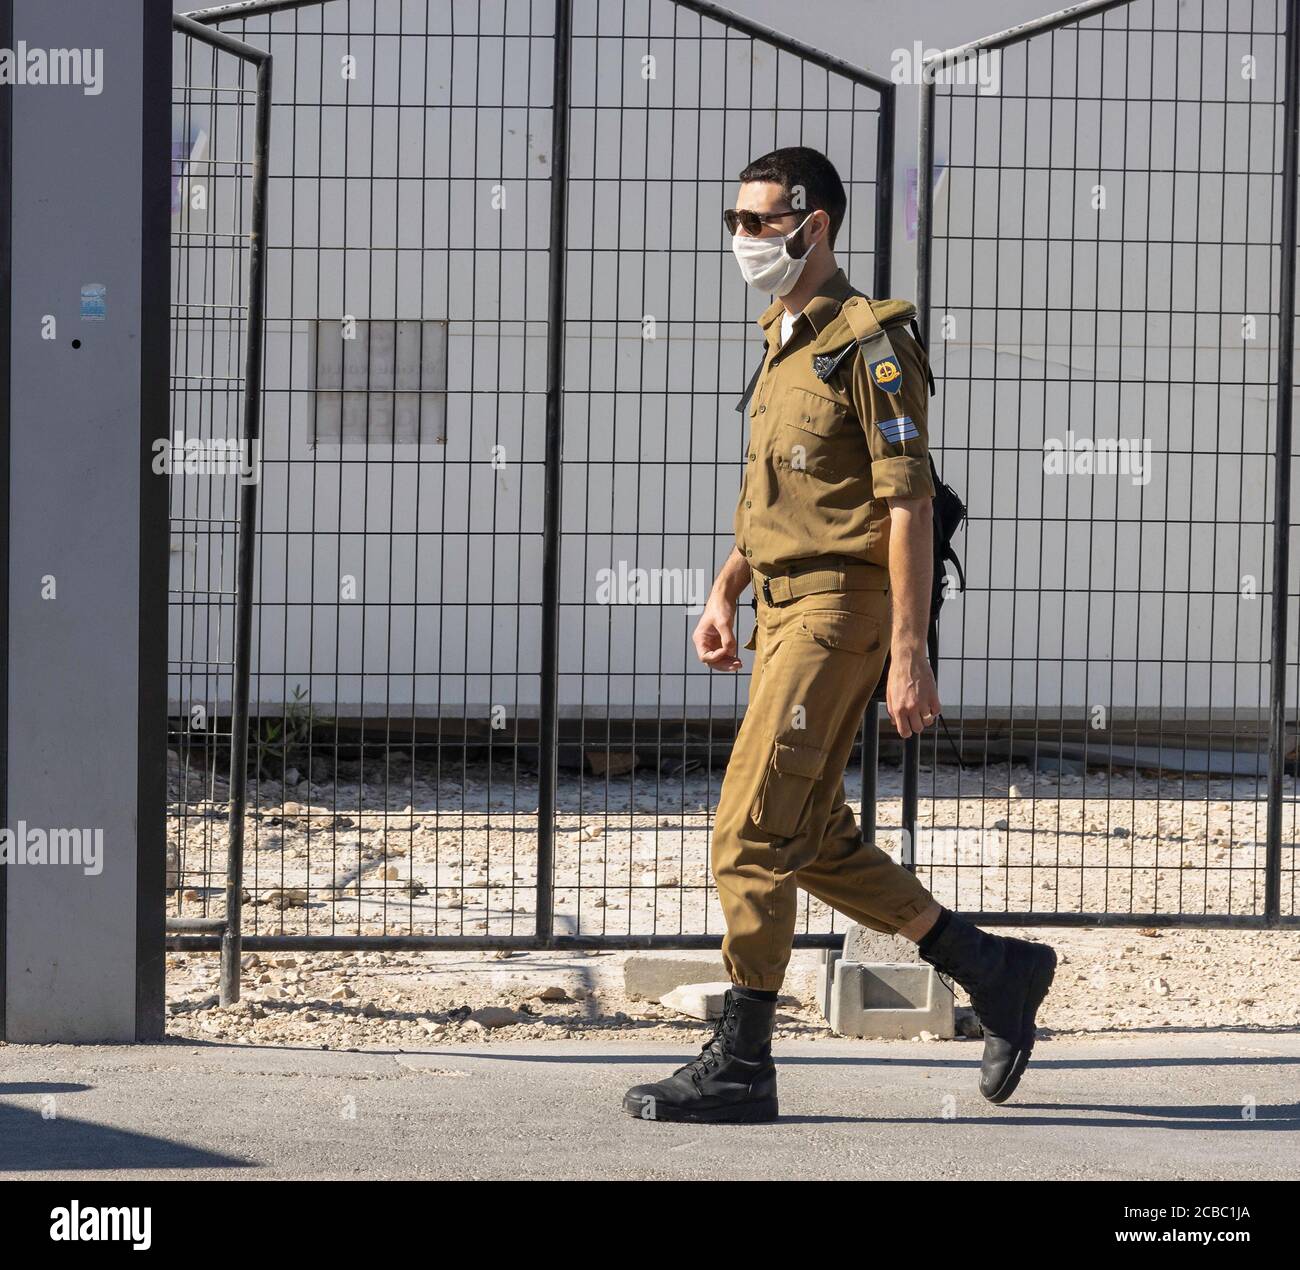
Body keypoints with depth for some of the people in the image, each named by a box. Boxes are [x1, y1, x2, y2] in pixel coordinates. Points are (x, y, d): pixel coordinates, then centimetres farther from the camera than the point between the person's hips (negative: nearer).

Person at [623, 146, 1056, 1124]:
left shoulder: (870, 346, -12)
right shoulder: (786, 343, 17)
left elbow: (909, 507, -16)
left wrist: (911, 653, -20)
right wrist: (725, 594, 16)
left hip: (840, 604, -10)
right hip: (785, 605, 10)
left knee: (751, 835, -10)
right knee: (814, 840, 12)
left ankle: (741, 1065, -5)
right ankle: (997, 972, 22)